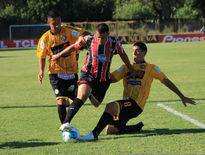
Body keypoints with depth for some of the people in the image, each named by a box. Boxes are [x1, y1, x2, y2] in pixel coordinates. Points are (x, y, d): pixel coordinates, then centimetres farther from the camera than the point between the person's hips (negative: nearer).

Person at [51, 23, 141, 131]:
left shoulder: (114, 43, -11)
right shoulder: (89, 40, -12)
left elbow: (123, 55, 9)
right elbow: (74, 47, 5)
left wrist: (131, 70, 18)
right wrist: (59, 55, 16)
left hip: (104, 78, 3)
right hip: (88, 74, -3)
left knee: (96, 103, 15)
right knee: (82, 96, -28)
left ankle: (89, 94, 51)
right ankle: (66, 123, -37)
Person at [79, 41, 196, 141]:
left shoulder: (151, 68, 10)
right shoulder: (126, 68, 20)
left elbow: (166, 81, 12)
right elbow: (111, 79, 11)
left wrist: (182, 96, 11)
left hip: (136, 105, -6)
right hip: (126, 104, 6)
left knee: (111, 106, -32)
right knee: (110, 130, 2)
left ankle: (94, 134, -36)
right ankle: (138, 127, 22)